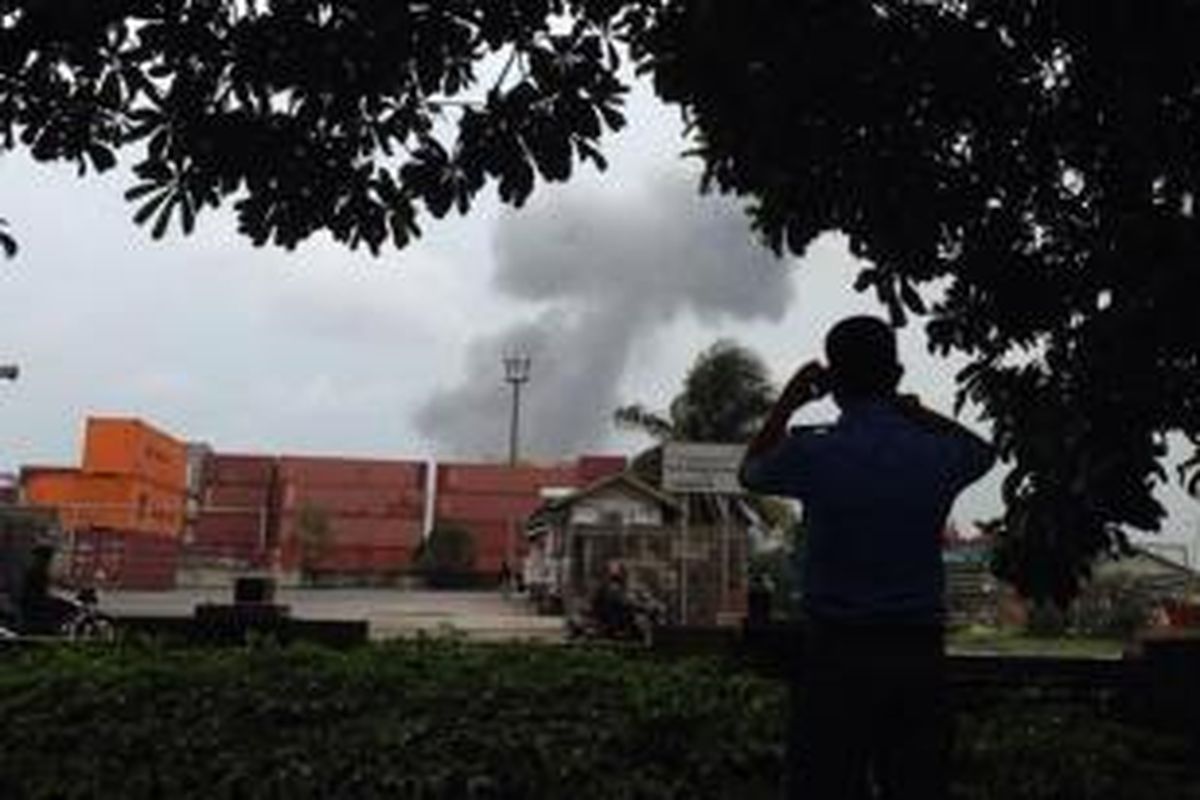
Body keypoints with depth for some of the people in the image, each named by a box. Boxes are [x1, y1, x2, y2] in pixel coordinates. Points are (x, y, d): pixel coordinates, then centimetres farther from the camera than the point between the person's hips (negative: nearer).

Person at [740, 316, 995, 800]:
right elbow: (983, 451, 25)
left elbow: (750, 472, 13)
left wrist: (787, 402, 16)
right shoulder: (936, 455, -2)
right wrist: (910, 409, 19)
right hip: (918, 655, 3)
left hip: (835, 654, -3)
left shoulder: (812, 454, -10)